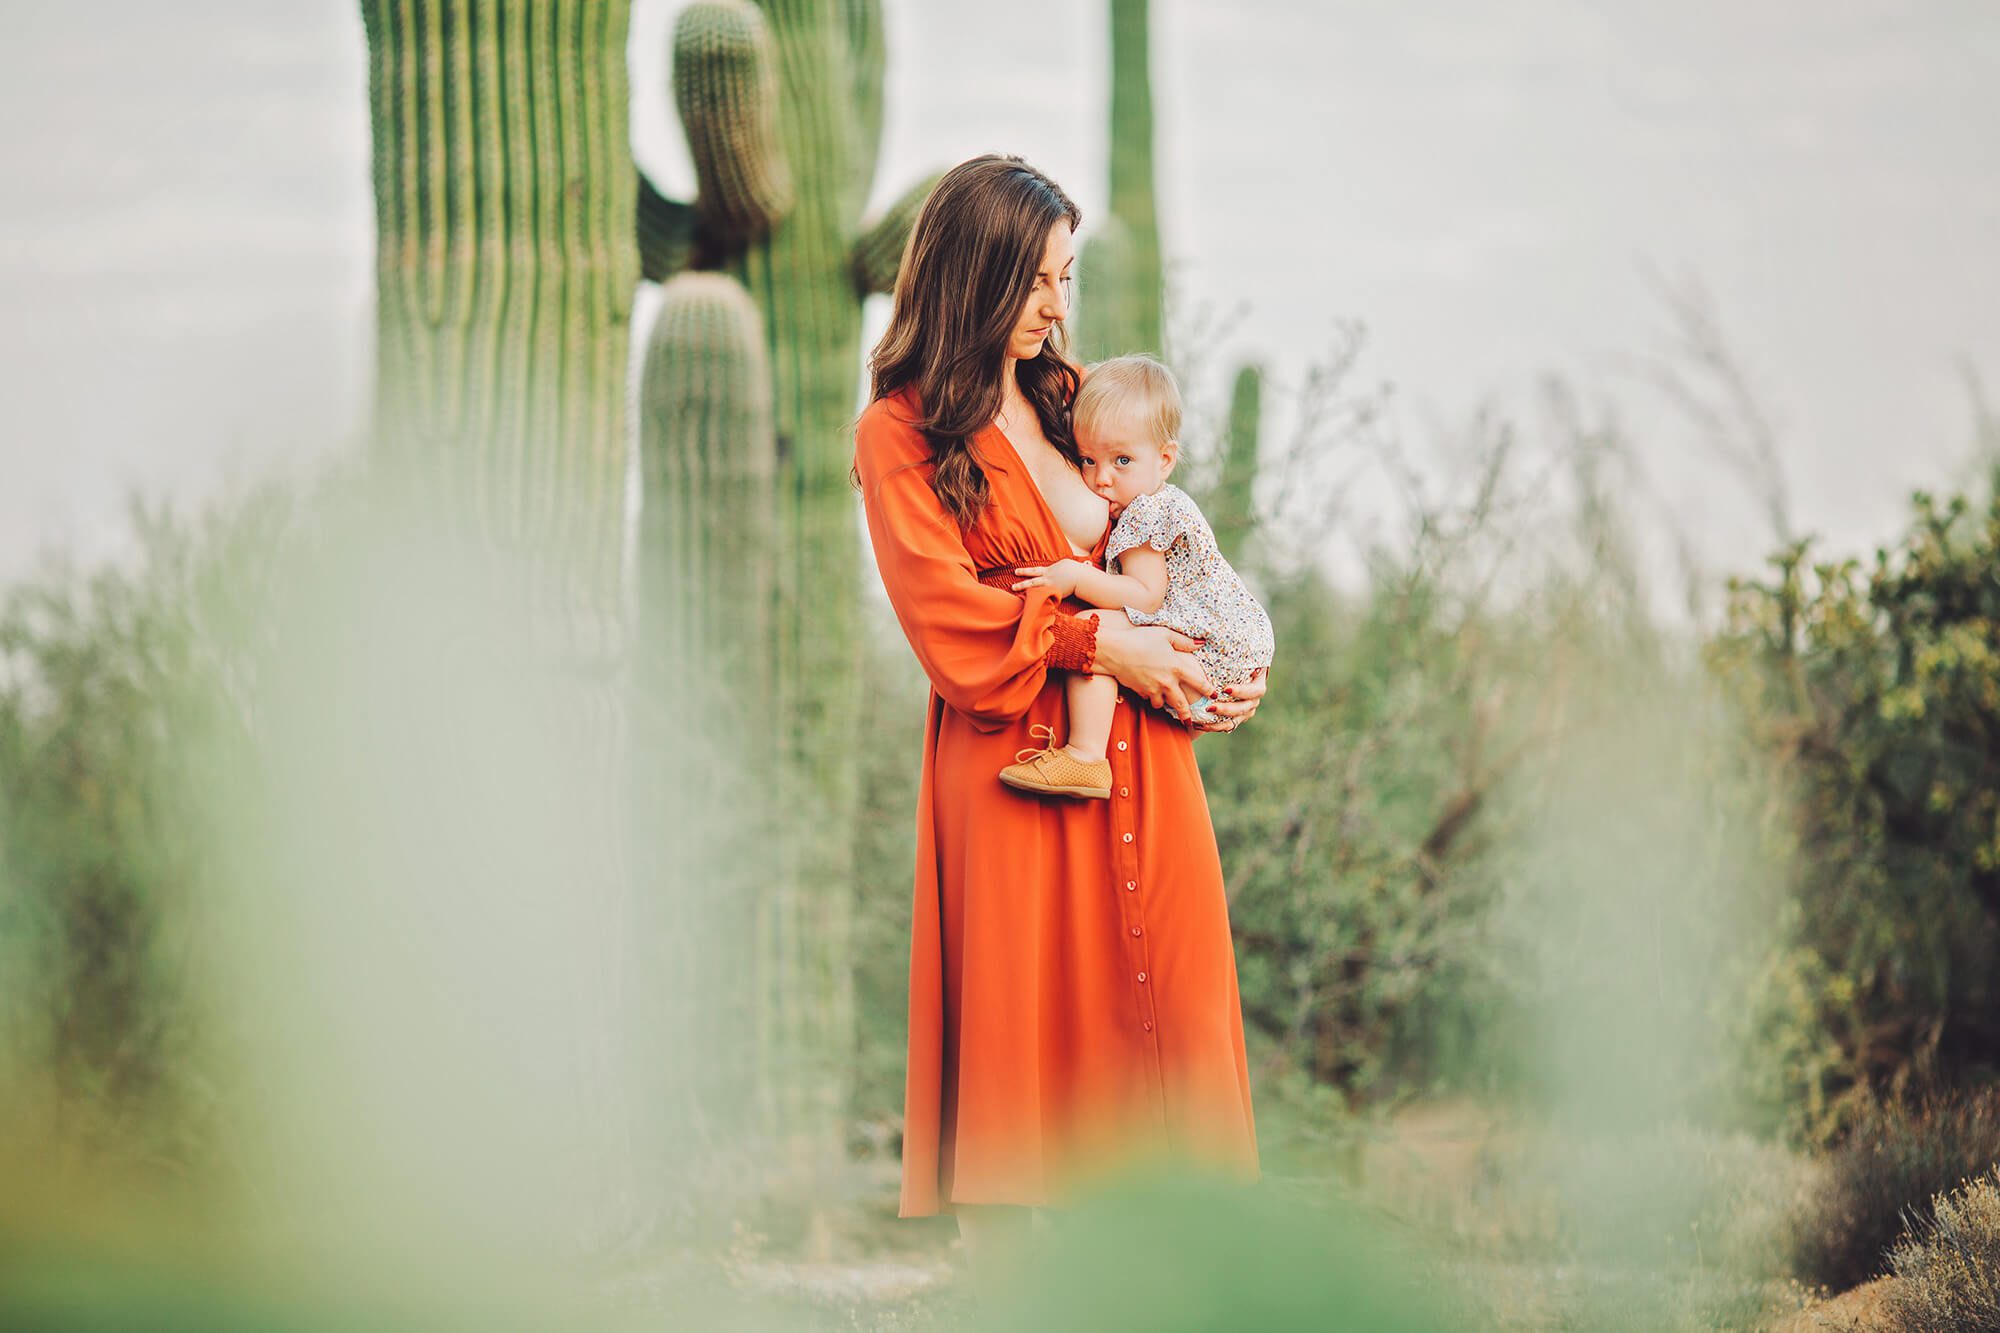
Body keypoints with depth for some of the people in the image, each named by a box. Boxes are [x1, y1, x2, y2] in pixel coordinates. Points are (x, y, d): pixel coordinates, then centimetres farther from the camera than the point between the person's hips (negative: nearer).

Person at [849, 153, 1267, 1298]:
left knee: (1160, 1019, 0)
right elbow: (944, 607, -10)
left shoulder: (1073, 401, 19)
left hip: (1141, 761, 6)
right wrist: (1097, 641, -13)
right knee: (1015, 1034, -6)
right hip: (1010, 764, -6)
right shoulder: (901, 433, 0)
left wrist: (1222, 667, 6)